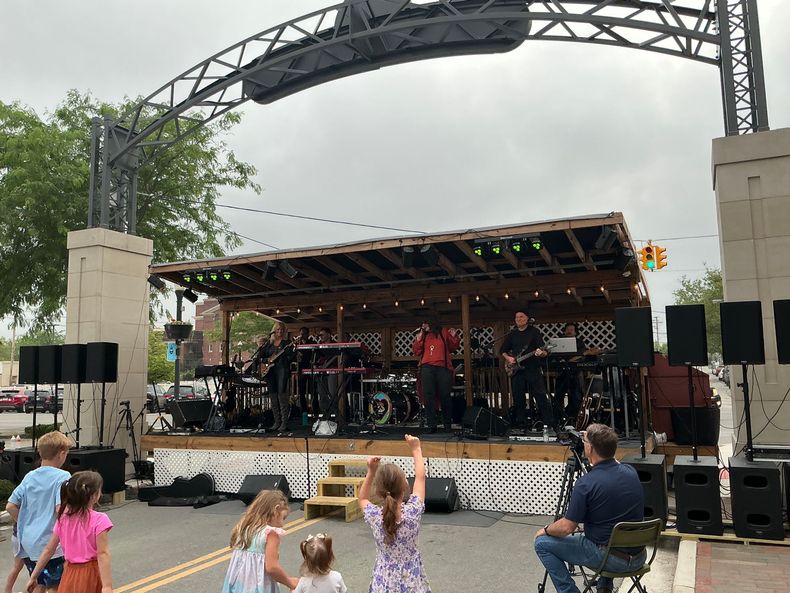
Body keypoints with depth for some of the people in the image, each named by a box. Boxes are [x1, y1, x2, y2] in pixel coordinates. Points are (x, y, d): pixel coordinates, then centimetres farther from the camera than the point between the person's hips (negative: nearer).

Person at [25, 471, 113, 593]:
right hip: (91, 575, -5)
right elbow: (102, 554, -21)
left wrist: (33, 577, 16)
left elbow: (48, 550, 4)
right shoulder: (99, 520, -17)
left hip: (71, 574, 5)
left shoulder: (62, 519, 0)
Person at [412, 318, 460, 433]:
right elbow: (416, 352, 11)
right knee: (429, 397, -4)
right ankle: (431, 425, -3)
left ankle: (448, 425, 10)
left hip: (443, 368, -1)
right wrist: (418, 339, 0)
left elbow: (453, 347, 14)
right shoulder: (422, 336, 19)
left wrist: (454, 337, -2)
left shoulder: (444, 333, 15)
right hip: (427, 368, 1)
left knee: (444, 396, 0)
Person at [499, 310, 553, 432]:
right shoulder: (512, 334, 13)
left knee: (541, 397, -7)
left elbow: (544, 351, -4)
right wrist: (508, 358, 0)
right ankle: (521, 425, 17)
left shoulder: (534, 331, 2)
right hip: (516, 370, 4)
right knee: (518, 399, 7)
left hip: (533, 369, -4)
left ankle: (550, 425, -3)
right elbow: (502, 350, 19)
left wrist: (541, 353, -27)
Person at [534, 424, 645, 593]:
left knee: (542, 543, 6)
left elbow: (566, 528, -12)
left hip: (609, 557, -6)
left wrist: (545, 530, 7)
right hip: (638, 557, 6)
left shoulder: (586, 483, -19)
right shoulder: (631, 472, -1)